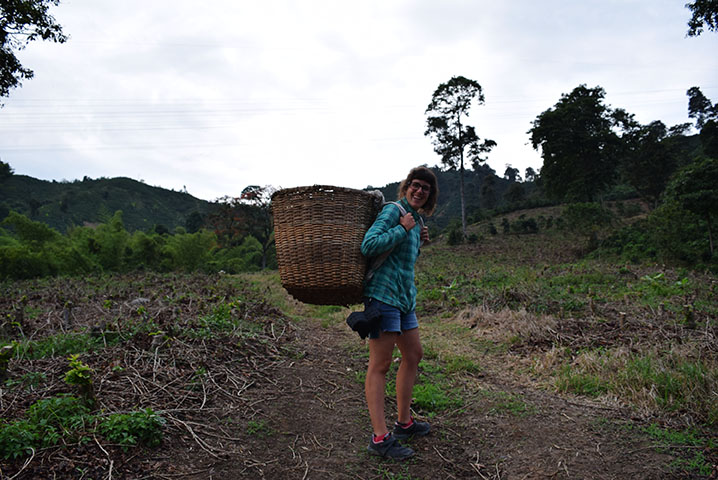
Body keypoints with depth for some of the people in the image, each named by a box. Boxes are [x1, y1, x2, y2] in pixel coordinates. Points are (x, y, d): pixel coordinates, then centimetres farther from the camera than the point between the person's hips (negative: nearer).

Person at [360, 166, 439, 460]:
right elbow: (369, 246, -21)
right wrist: (403, 230, -16)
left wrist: (419, 241, 13)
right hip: (384, 293, -10)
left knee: (413, 356, 16)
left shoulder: (416, 219, 18)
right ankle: (380, 438, -4)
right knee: (380, 365, -7)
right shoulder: (393, 210, -8)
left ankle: (404, 423, 29)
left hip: (405, 297, 10)